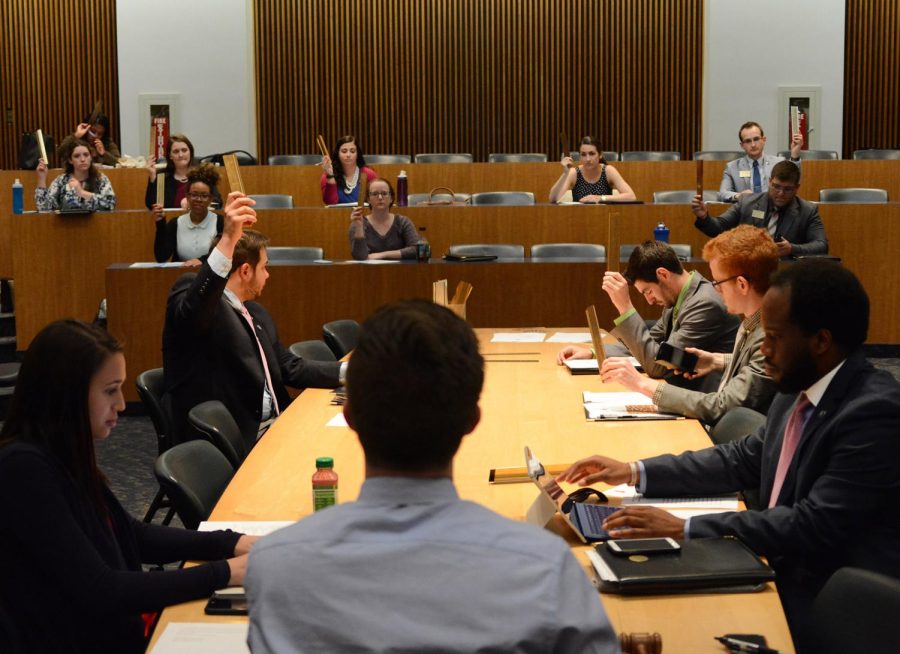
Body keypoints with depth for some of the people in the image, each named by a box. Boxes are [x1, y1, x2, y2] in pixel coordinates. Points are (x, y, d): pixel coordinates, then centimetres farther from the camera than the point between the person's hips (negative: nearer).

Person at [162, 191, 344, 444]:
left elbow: (290, 368, 21)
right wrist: (228, 240, -44)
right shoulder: (193, 298, -8)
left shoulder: (256, 314, 19)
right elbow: (192, 312, -32)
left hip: (272, 428, 9)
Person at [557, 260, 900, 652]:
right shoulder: (798, 392, 4)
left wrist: (684, 529, -26)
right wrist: (635, 473, 5)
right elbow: (744, 460, 15)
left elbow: (815, 526, -27)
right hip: (784, 577, 7)